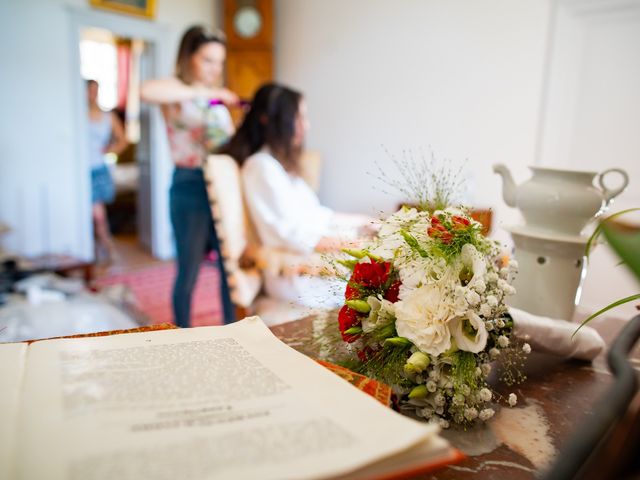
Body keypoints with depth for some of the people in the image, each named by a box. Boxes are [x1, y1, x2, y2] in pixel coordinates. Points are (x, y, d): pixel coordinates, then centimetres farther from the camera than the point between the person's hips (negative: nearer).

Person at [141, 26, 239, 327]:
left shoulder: (217, 100, 17)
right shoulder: (177, 93, -4)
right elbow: (147, 91, -29)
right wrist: (205, 92, -28)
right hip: (190, 188, -6)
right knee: (189, 271, 3)